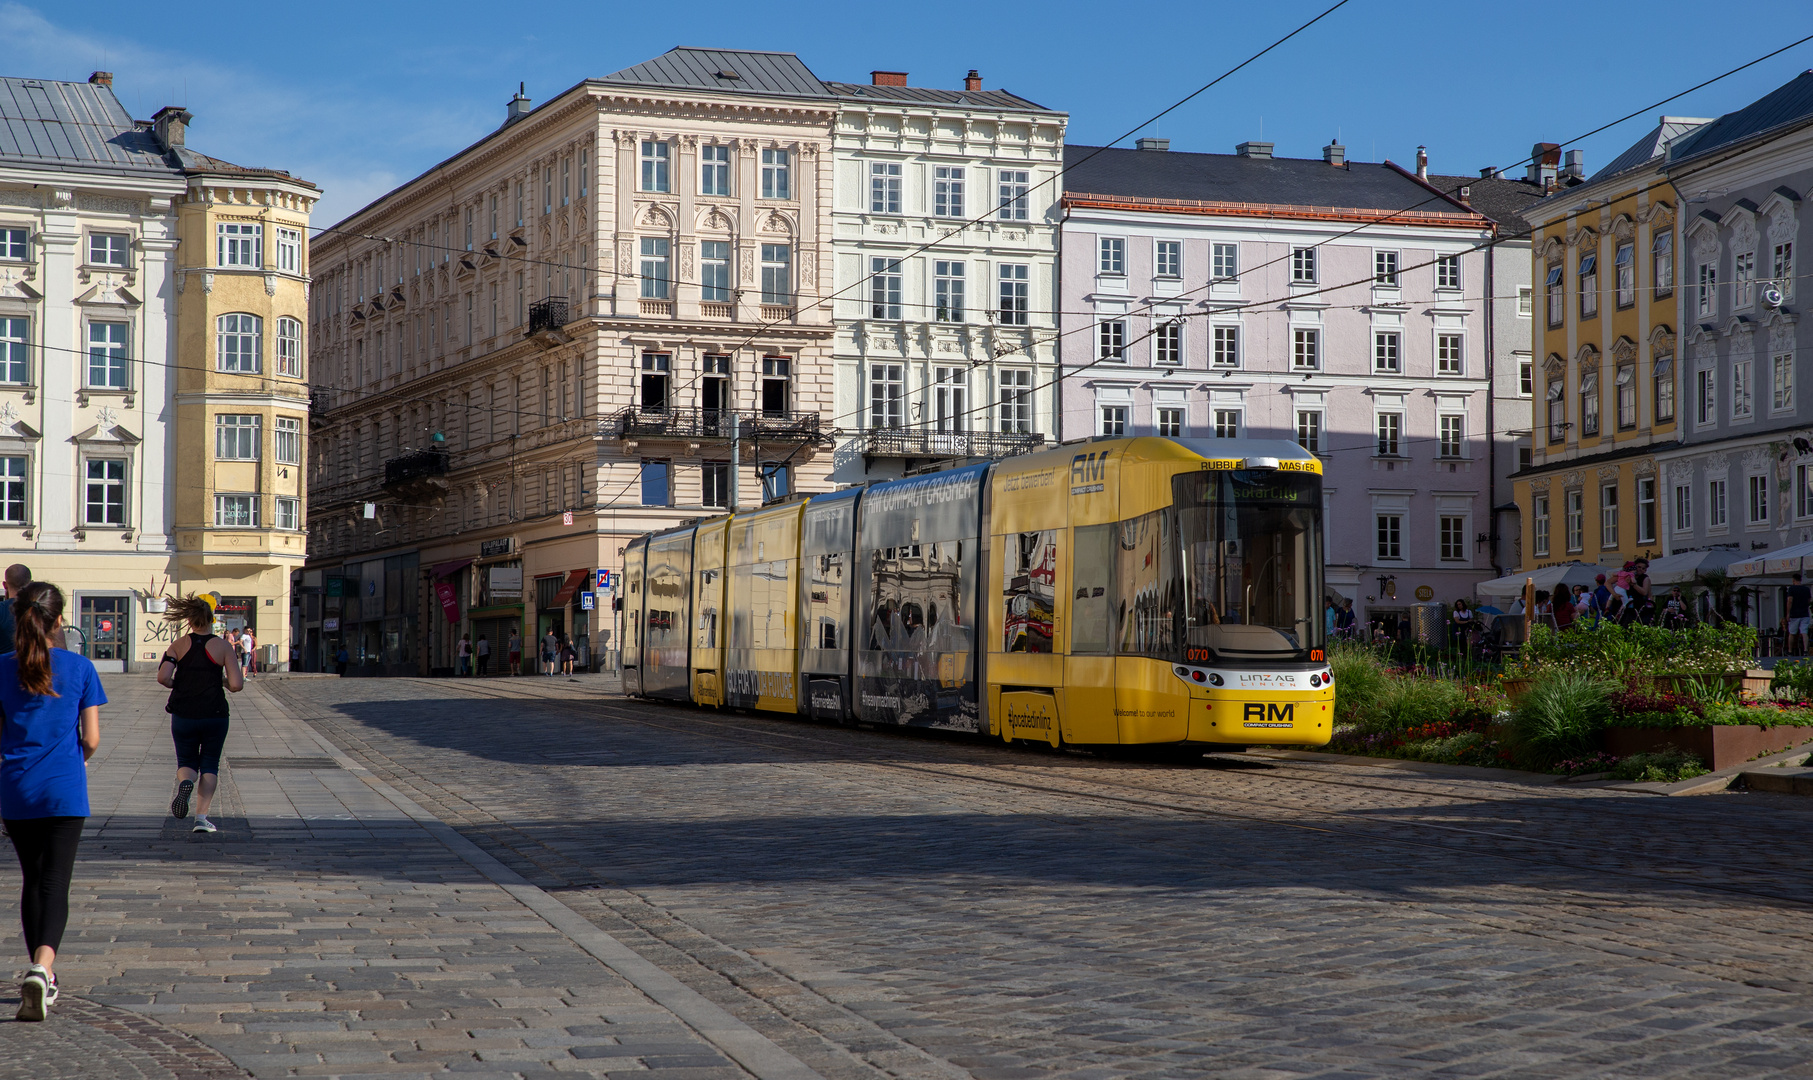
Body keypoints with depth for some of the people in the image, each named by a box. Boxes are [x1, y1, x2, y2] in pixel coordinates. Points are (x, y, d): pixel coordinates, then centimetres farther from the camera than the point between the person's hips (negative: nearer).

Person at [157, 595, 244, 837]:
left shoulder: (179, 645, -1)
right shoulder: (223, 647, -5)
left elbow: (163, 677, -12)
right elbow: (236, 685, -11)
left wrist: (177, 685, 8)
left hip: (183, 715, 1)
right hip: (214, 715, -1)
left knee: (186, 761, 17)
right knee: (210, 764, 13)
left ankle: (185, 783, -18)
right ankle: (202, 817, 2)